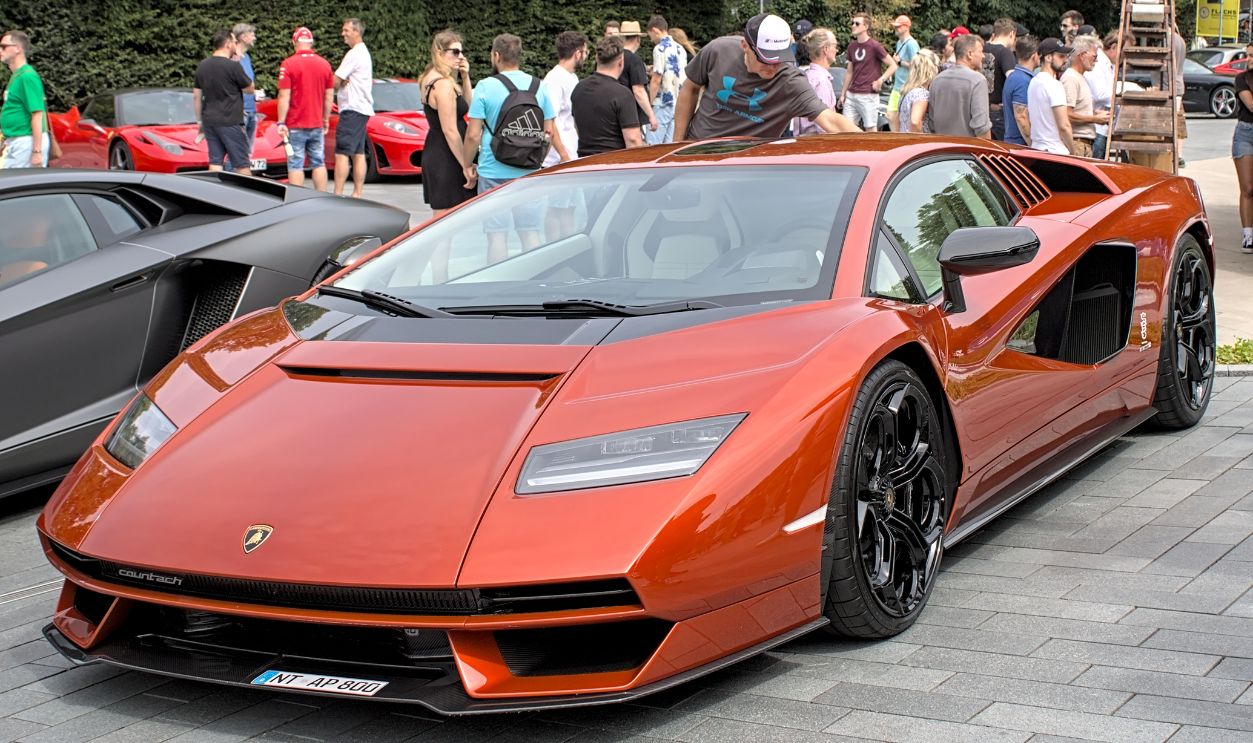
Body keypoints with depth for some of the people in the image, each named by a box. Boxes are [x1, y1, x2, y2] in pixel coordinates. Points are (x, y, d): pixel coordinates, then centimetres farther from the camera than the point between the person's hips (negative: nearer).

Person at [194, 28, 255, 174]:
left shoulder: (202, 65, 9)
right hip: (229, 122, -7)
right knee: (241, 164, -1)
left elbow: (196, 96, 13)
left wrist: (199, 120, 21)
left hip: (209, 121, 7)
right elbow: (250, 88, -2)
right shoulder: (233, 66, -13)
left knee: (215, 162, 7)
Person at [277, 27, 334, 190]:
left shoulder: (288, 64, -10)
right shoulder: (324, 64, 4)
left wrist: (281, 123, -10)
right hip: (317, 124, 4)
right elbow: (329, 96, 8)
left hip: (296, 126, -4)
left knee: (295, 165, -1)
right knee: (319, 164, 10)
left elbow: (284, 97, -14)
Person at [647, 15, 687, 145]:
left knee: (652, 146, -8)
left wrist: (650, 103, -8)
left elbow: (656, 80, -14)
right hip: (678, 103, 8)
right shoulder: (680, 49, 14)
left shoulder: (660, 48, -11)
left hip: (663, 104, -8)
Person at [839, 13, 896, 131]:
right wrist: (842, 94, 17)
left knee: (870, 130, -1)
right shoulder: (852, 46, 12)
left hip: (868, 96, -6)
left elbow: (893, 66, -6)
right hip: (851, 95, 6)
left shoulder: (875, 46, -7)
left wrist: (880, 80, -16)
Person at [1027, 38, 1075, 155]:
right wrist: (1072, 151, -7)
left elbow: (1027, 120, 19)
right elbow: (1064, 125, -18)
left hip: (1036, 148, 9)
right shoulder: (1054, 85, -14)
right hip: (1056, 152, -9)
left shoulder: (1033, 82, 14)